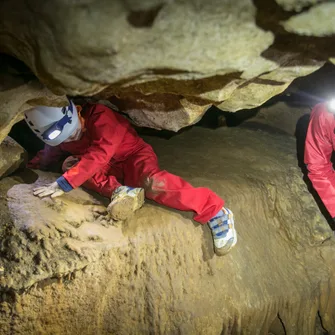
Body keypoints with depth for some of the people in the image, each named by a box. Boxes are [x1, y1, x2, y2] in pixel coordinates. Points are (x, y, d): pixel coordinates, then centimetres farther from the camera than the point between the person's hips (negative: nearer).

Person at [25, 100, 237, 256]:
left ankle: (215, 211, -33)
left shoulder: (99, 117, -27)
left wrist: (64, 184, -47)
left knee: (151, 182, -40)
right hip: (112, 169, 7)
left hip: (134, 157, -7)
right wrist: (38, 164, -13)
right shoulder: (59, 131, -4)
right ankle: (120, 192, -33)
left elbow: (97, 156, -38)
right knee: (71, 164, -20)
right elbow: (53, 152, 13)